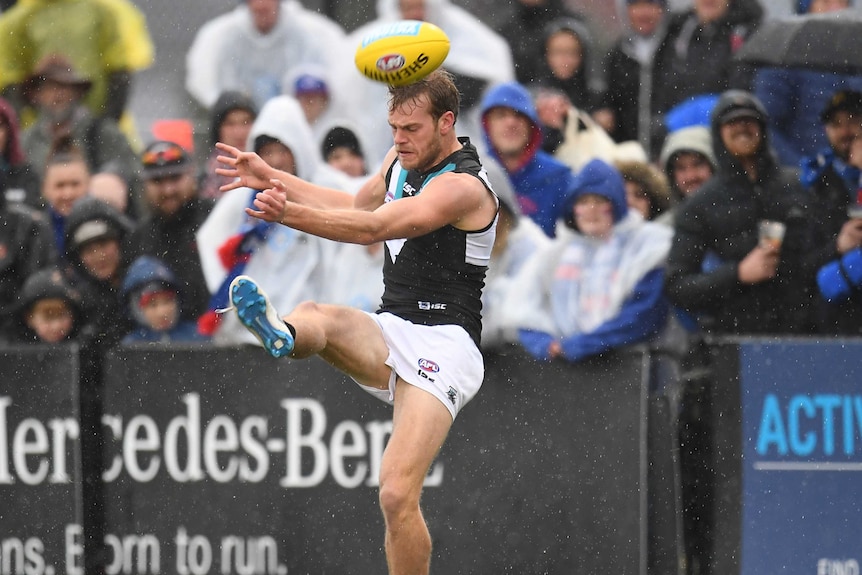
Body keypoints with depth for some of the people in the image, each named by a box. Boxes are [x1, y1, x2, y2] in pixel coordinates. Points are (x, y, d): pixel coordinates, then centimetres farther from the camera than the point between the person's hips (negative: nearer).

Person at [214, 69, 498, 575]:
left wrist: (290, 214, -40)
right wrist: (272, 177, 28)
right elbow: (358, 207, 33)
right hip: (390, 334, 8)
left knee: (397, 496, -21)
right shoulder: (403, 160, 12)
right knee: (316, 317, -28)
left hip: (442, 344, -8)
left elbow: (372, 228, -28)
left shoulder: (463, 187, -15)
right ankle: (281, 333, -63)